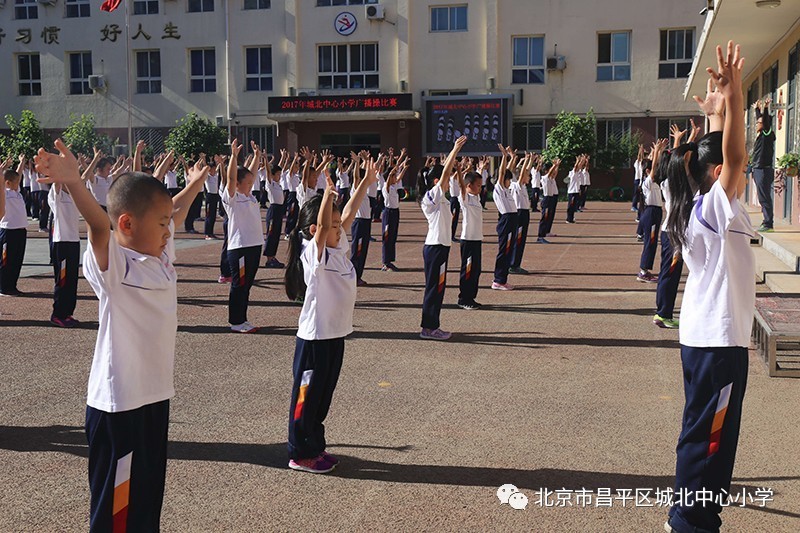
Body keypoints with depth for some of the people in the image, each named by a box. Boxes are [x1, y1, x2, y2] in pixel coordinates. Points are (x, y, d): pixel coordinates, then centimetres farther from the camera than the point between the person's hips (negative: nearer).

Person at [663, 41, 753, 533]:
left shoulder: (701, 207, 8)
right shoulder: (716, 208, -15)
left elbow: (721, 155, 21)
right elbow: (734, 156, -29)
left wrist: (716, 113, 21)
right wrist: (733, 98, -31)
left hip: (703, 335, 10)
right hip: (719, 339, -10)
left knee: (704, 431, 19)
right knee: (710, 435, -1)